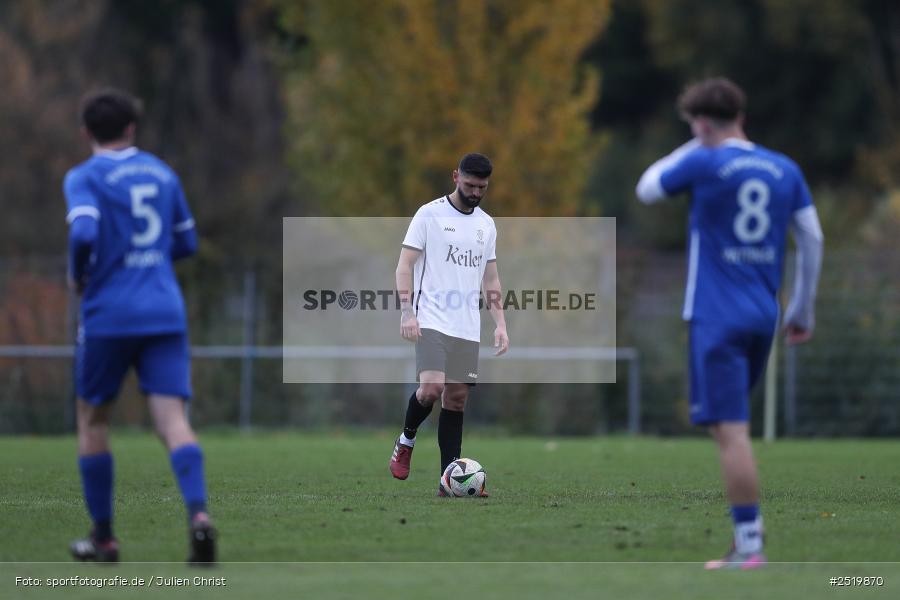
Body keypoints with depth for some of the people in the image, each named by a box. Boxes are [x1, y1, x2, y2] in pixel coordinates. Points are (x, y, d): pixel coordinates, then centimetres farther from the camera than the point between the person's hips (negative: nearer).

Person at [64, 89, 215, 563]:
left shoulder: (84, 178, -3)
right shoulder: (161, 173, 13)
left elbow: (84, 234, -20)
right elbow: (186, 243, 19)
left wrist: (77, 276, -1)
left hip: (108, 315, -3)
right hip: (165, 314, 3)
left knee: (92, 419, 14)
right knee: (172, 419, -6)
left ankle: (103, 537, 16)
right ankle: (198, 513, -31)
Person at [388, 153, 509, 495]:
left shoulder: (486, 225, 15)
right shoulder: (430, 214, -2)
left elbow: (490, 279, 20)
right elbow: (405, 264, -4)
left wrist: (500, 323, 11)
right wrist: (406, 312, -15)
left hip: (467, 327, 5)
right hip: (432, 321, -5)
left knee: (457, 398, 3)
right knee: (431, 387, -22)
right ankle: (406, 441, 6)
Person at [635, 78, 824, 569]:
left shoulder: (704, 163, -8)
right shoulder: (784, 169, 8)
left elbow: (647, 190, 8)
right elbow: (812, 238, 9)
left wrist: (689, 149, 19)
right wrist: (803, 308, 17)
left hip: (717, 319, -7)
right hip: (763, 317, 7)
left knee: (730, 430, -9)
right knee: (729, 424, 19)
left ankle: (750, 544, -13)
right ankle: (746, 535, 12)